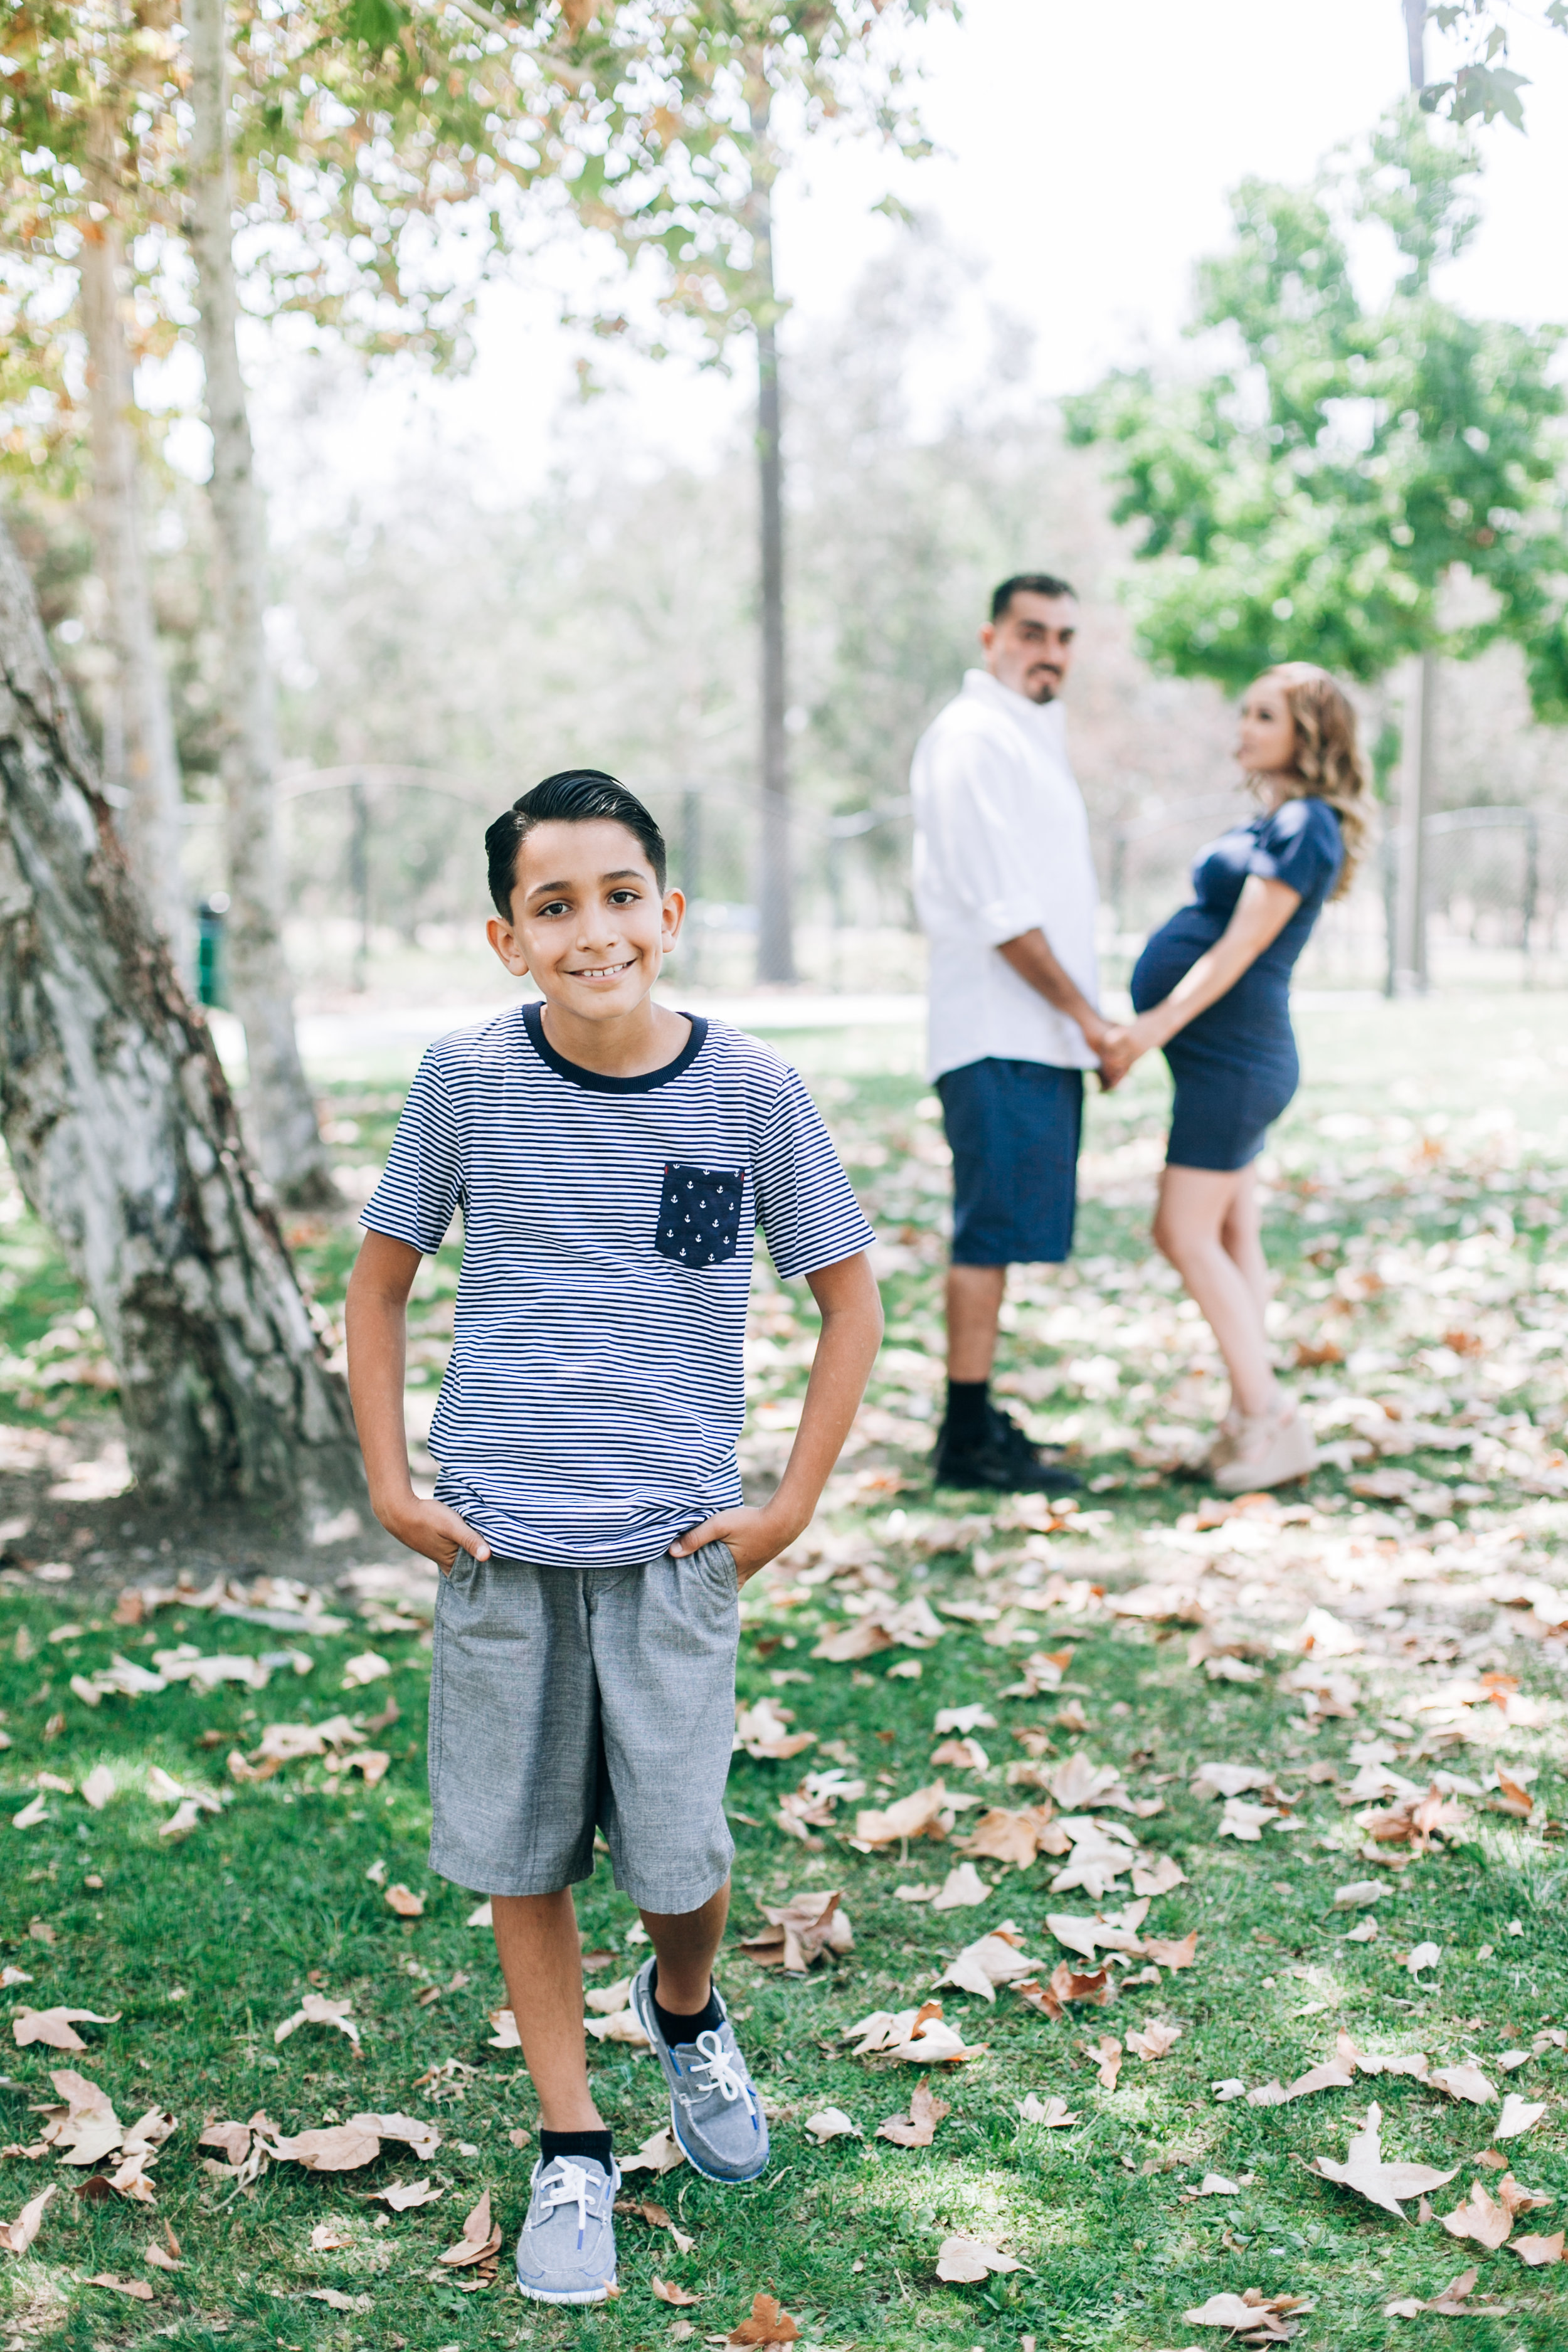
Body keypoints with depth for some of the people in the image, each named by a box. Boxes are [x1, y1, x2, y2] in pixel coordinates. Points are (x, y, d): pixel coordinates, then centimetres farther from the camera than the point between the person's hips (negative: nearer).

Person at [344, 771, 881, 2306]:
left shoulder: (748, 1089, -8)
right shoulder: (466, 1082, -6)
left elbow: (850, 1294, 3)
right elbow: (379, 1281, 6)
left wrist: (792, 1506, 0)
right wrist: (392, 1487, 1)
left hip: (673, 1543, -1)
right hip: (495, 1541, 1)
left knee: (680, 1859, 2)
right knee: (518, 1858, 8)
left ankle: (684, 2011, 37)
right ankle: (570, 2148, 28)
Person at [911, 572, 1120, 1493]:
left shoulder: (1032, 737, 21)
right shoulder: (972, 737, -10)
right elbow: (999, 909, -16)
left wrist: (1083, 1017, 15)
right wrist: (1086, 1013, -12)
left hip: (1038, 1035, 10)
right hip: (1001, 1035, -10)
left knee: (999, 1233, 12)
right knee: (993, 1232, -9)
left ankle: (976, 1418, 18)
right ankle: (969, 1440, -6)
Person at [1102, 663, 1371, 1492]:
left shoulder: (1304, 826, -12)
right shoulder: (1271, 825, 17)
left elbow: (1240, 947, -19)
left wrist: (1152, 1028, -21)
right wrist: (1141, 1034, 17)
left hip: (1233, 1058, -10)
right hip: (1226, 1059, 10)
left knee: (1187, 1236, -10)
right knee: (1230, 1239, 10)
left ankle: (1268, 1422, -8)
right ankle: (1252, 1419, 15)